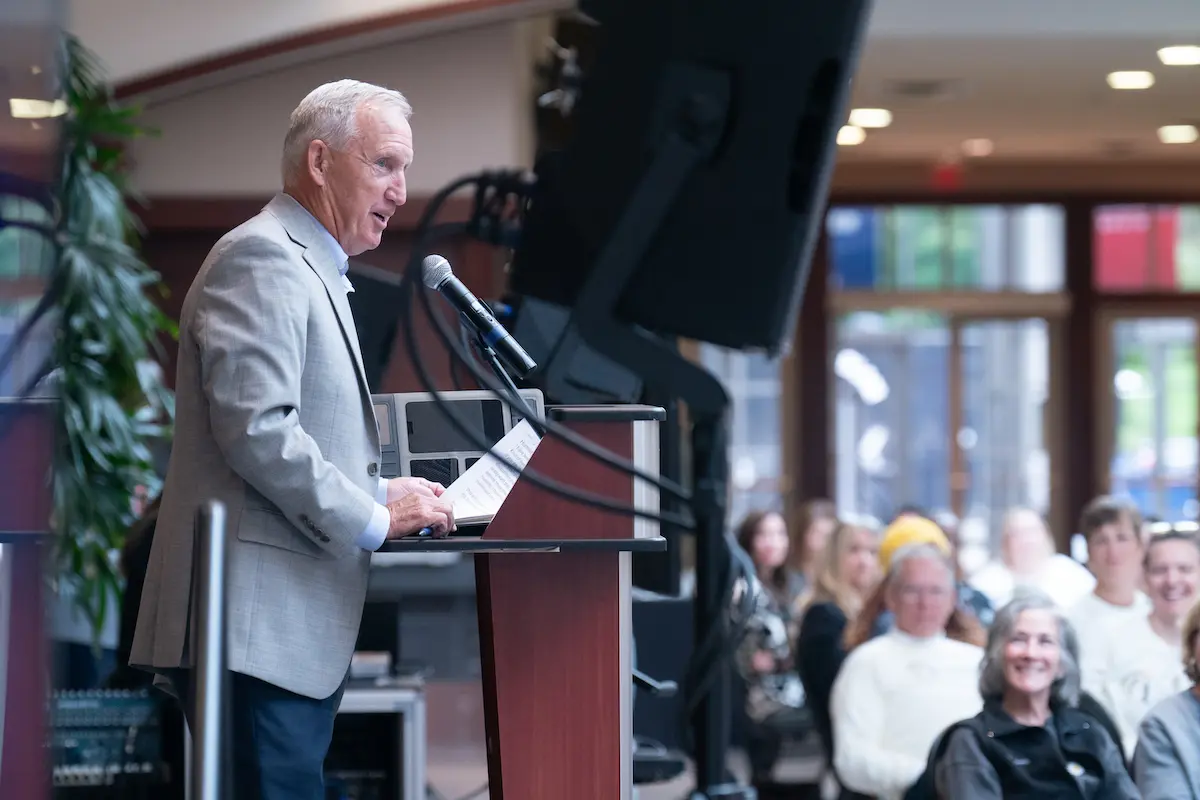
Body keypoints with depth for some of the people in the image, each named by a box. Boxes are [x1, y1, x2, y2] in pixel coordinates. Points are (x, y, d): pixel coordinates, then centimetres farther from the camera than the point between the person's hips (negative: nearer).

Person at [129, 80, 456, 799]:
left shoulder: (312, 272, 23)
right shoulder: (262, 258, -9)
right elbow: (255, 429, -20)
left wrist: (383, 493, 13)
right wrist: (374, 519, -13)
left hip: (295, 631, 10)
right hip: (255, 625, -10)